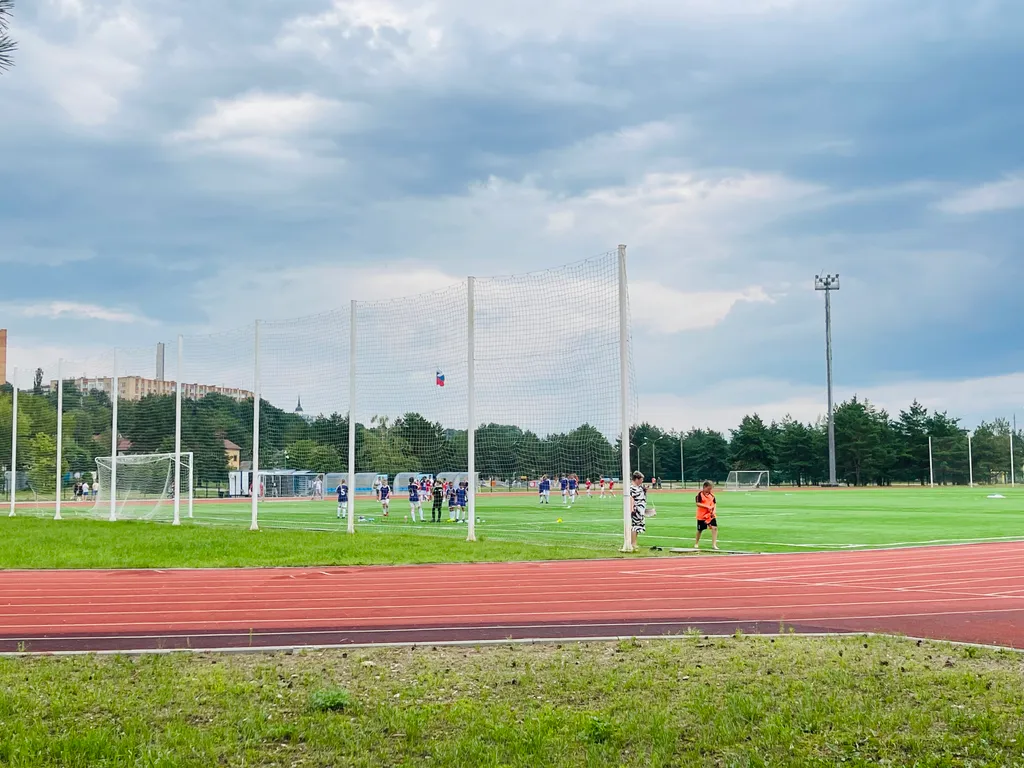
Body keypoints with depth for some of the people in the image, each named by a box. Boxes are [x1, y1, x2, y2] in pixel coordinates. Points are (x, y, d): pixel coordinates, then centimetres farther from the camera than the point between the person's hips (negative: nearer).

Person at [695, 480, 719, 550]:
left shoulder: (712, 495, 6)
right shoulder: (700, 494, -10)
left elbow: (714, 503, 13)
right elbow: (698, 504, -17)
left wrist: (713, 510, -5)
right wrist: (707, 506, -25)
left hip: (711, 515, 4)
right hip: (701, 515, -4)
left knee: (714, 528, -12)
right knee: (700, 530, 9)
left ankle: (714, 545, -8)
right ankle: (696, 543, 31)